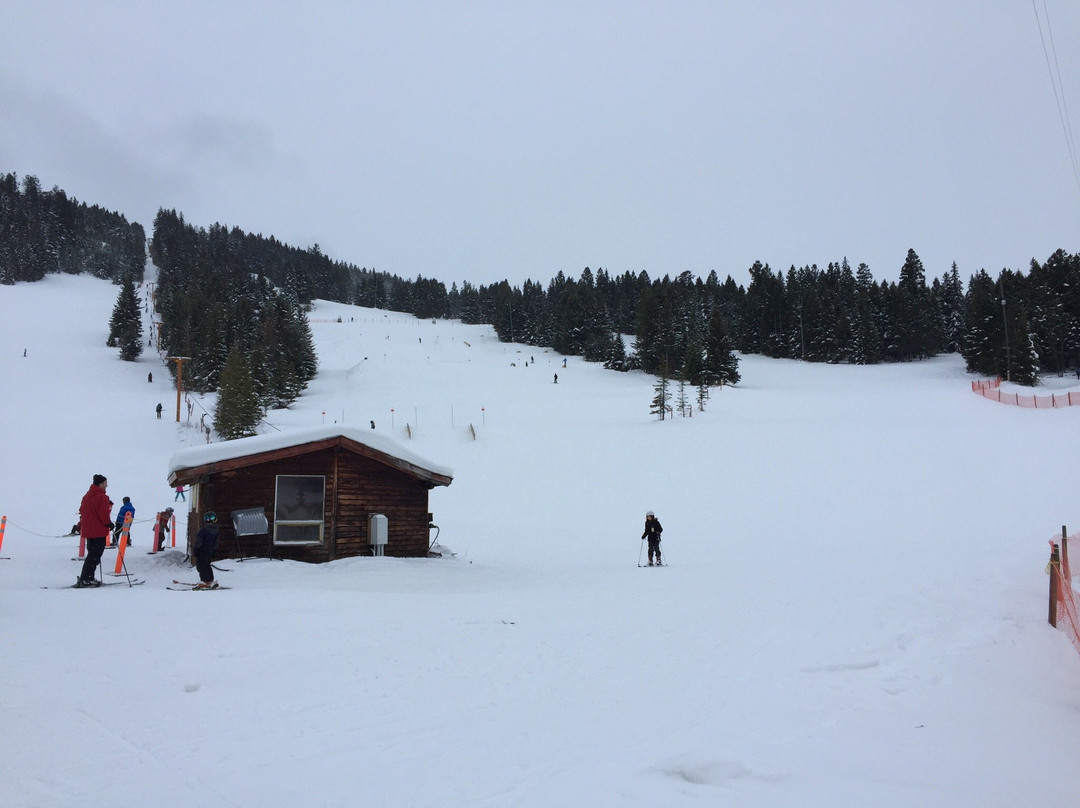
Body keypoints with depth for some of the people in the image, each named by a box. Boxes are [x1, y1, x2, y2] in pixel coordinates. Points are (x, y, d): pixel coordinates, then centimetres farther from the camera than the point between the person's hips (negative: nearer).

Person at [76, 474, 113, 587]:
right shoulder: (102, 497, -13)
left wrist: (80, 525, 25)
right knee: (95, 555, -6)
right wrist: (109, 523, -4)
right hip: (99, 530, -9)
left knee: (92, 553, 17)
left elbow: (82, 511, 17)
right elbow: (103, 514, -18)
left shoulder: (86, 496, 13)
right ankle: (85, 579, -11)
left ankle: (88, 578, 17)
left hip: (87, 530, 9)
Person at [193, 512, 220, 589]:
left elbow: (199, 541, -16)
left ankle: (205, 581, -6)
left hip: (202, 551, -7)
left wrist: (196, 548, -9)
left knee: (201, 565, -2)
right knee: (208, 565, 17)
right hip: (210, 550, 7)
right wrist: (213, 550, 20)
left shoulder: (203, 529, -17)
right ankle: (211, 581, 20)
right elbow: (216, 543, 13)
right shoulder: (215, 530, 6)